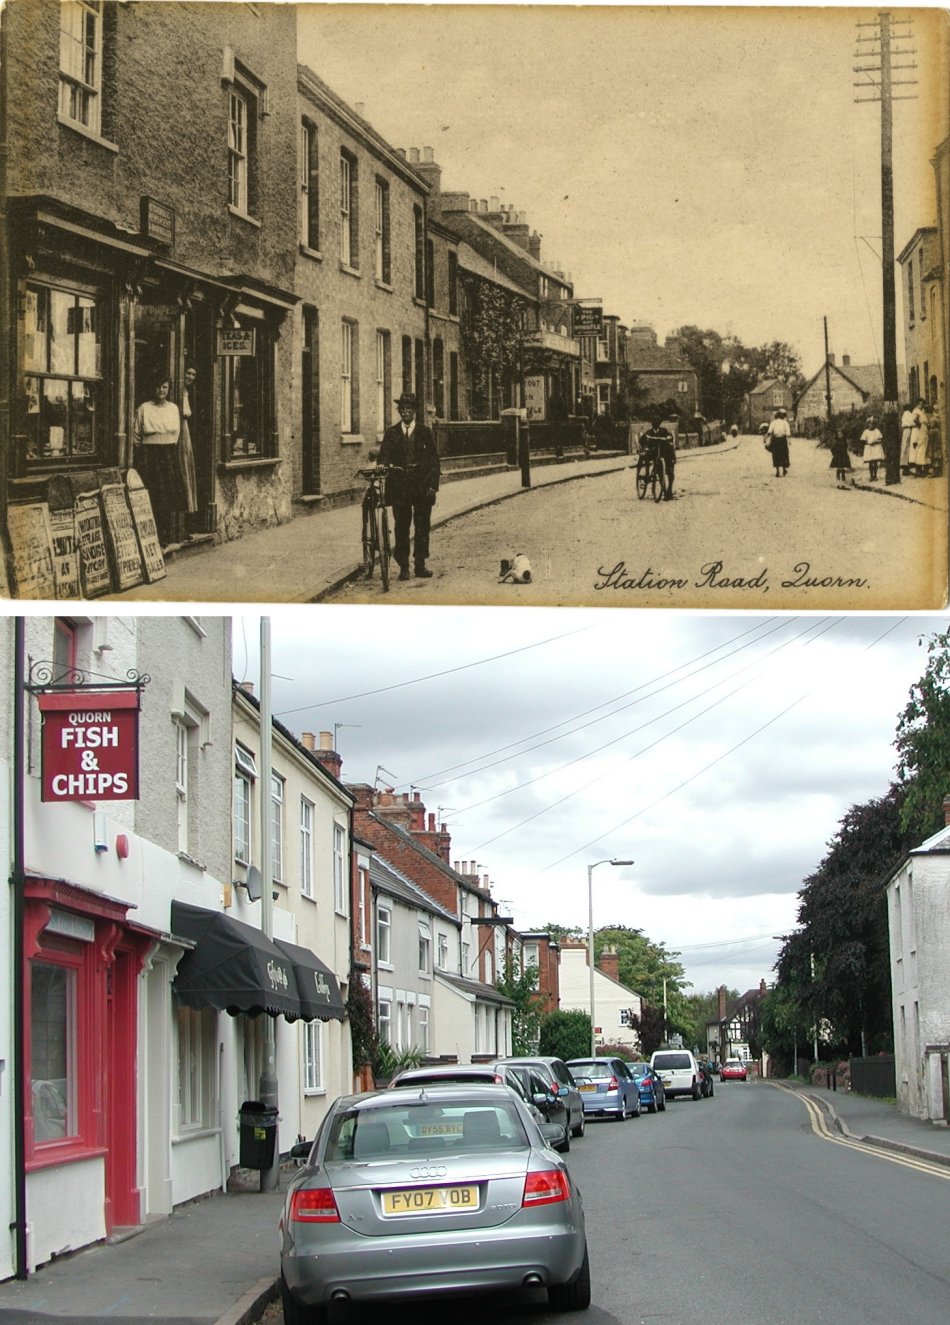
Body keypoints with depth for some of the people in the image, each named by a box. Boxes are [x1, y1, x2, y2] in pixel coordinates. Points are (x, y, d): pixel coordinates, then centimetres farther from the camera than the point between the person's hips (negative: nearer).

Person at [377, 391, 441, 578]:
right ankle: (403, 566, 3)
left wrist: (433, 485, -4)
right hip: (399, 485, 0)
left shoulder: (424, 432, 6)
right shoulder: (391, 433, 8)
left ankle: (420, 564, 8)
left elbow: (434, 459, 4)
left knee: (422, 526, 2)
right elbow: (384, 457, 2)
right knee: (401, 527, -1)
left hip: (422, 485, 0)